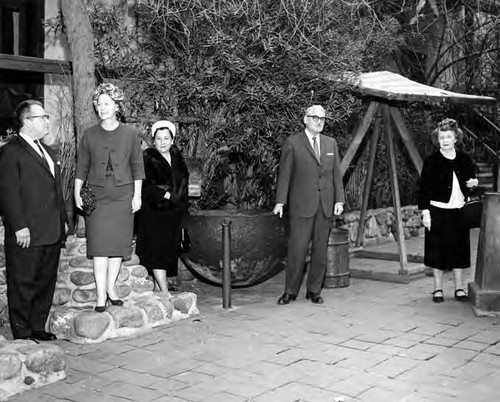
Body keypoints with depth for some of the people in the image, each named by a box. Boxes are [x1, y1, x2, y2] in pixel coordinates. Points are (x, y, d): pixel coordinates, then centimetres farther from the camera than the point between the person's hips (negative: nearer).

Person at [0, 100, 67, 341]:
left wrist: (62, 221, 16)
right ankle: (22, 334, 12)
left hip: (52, 233, 8)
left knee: (46, 283, 14)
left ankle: (38, 328, 25)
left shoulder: (47, 151, 19)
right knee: (22, 285, 2)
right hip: (26, 235, -8)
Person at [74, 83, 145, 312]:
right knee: (99, 244, -6)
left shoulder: (130, 134, 4)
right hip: (97, 195, 0)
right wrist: (77, 194, -1)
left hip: (123, 195, 1)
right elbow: (81, 168, 7)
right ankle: (101, 295, -5)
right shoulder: (89, 135, 5)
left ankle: (111, 288, 16)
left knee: (119, 242, 3)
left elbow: (138, 166, 5)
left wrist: (137, 195, 0)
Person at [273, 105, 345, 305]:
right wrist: (280, 202, -7)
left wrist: (339, 199, 4)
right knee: (297, 248, -4)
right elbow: (284, 174, -1)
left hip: (325, 206, 4)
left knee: (320, 249, 6)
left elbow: (336, 174, 13)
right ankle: (290, 291, 7)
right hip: (302, 205, -4)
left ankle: (314, 291, 16)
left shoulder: (331, 143, 14)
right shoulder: (293, 143, 1)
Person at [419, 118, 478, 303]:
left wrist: (473, 183, -3)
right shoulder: (431, 161, -3)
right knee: (437, 250, 1)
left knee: (459, 249, 6)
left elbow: (471, 180, 21)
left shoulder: (464, 160, 7)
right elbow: (424, 188, -4)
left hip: (459, 211, 3)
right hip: (437, 211, -3)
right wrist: (425, 211, -10)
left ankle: (459, 288, 17)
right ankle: (438, 289, 13)